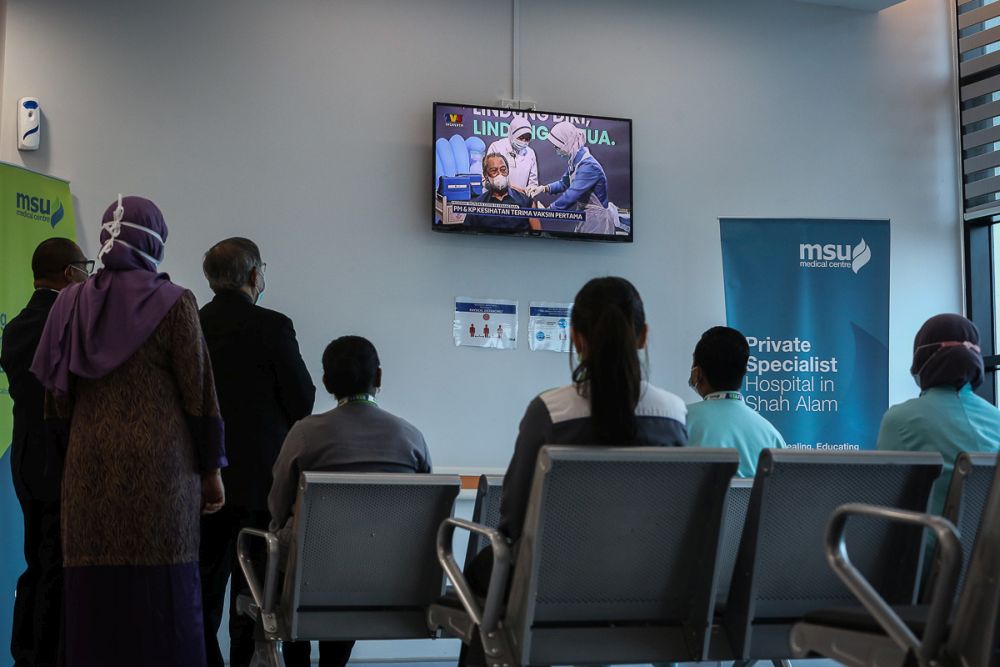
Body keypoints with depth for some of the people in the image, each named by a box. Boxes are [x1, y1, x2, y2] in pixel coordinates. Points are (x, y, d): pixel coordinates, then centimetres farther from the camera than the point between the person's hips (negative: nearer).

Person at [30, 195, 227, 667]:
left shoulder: (71, 304, 8)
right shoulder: (173, 304, -4)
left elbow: (56, 400, 10)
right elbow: (199, 393, -4)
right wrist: (211, 471, 5)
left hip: (88, 469, 4)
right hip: (158, 468, -4)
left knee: (93, 600, 7)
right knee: (161, 596, 0)